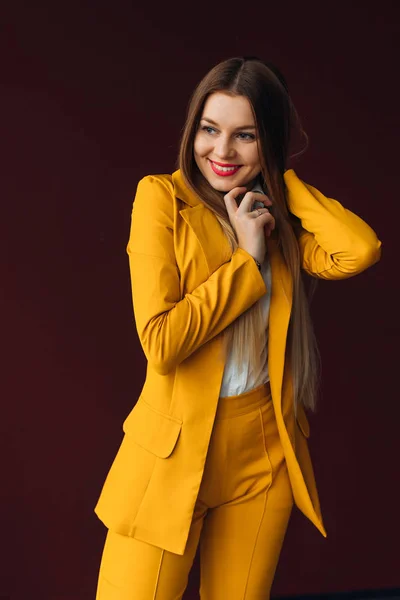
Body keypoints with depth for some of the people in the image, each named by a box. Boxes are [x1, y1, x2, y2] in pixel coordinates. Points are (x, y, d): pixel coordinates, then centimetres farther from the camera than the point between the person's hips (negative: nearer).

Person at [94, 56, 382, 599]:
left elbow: (361, 251, -16)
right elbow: (160, 341, -17)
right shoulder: (161, 196, -7)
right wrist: (246, 260, -13)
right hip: (174, 449, -4)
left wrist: (278, 178, -7)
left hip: (263, 453, 4)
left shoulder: (278, 212, 6)